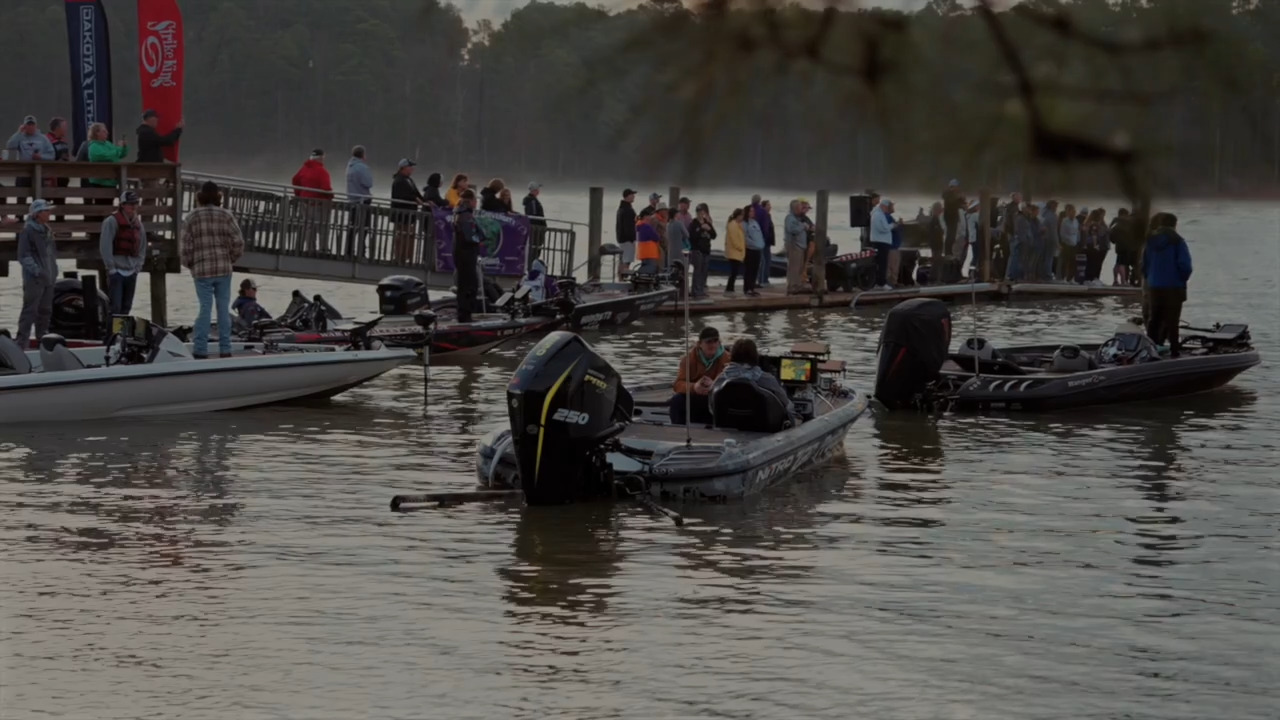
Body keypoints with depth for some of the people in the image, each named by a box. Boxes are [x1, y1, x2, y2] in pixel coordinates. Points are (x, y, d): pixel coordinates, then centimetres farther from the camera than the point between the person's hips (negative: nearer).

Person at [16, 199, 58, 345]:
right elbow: (24, 256, -14)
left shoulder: (47, 231, 15)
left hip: (48, 278, 8)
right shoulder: (27, 231, -11)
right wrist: (36, 271, -21)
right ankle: (22, 342, -9)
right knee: (30, 310, -10)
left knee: (45, 311, 14)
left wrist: (54, 270, 16)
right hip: (34, 279, -8)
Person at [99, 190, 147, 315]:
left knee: (127, 306, 10)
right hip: (116, 271, -7)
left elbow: (142, 247, 20)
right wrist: (111, 267, -15)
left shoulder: (138, 224, 15)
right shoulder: (112, 221, -7)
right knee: (115, 307, -13)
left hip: (131, 271, 7)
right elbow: (105, 246, -12)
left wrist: (138, 266, 8)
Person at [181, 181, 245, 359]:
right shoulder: (226, 216, 0)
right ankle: (225, 349, 10)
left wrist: (189, 264, 15)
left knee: (205, 308, 3)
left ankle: (200, 349, 0)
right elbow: (238, 243, -4)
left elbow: (186, 247, -3)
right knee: (223, 308, 7)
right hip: (223, 269, 1)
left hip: (201, 270, -1)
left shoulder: (191, 218, -2)